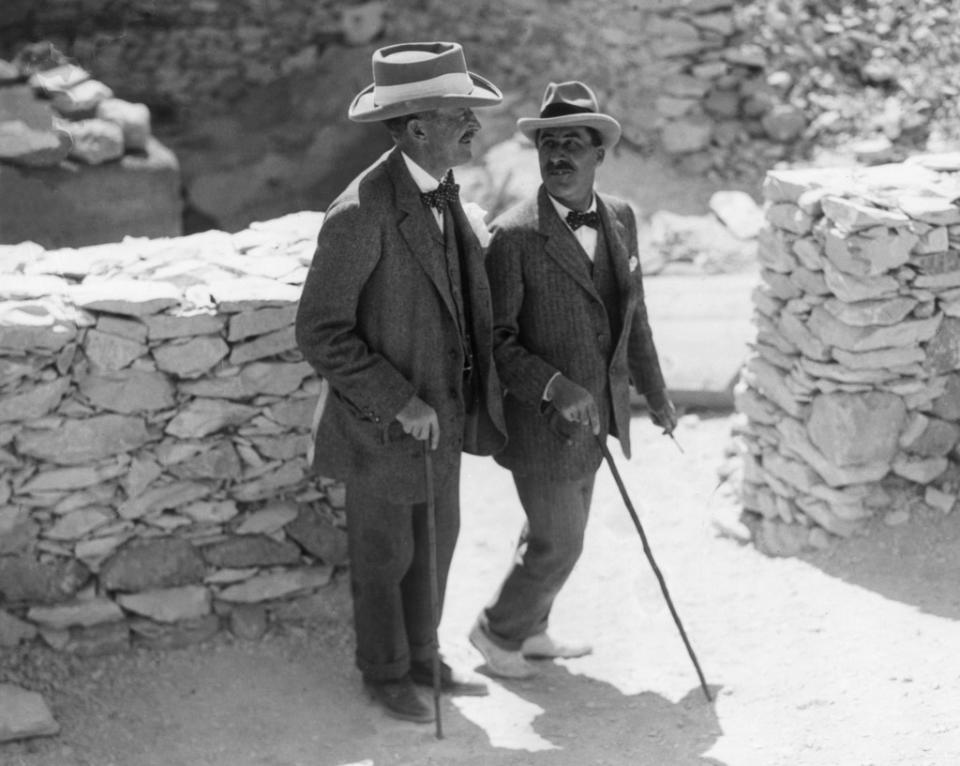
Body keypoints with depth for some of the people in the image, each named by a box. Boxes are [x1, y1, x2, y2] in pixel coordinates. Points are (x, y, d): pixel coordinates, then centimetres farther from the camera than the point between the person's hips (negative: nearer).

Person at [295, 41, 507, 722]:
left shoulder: (441, 192, 0)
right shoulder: (362, 213, -27)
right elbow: (320, 333, -24)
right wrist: (400, 403, -24)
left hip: (441, 411, 7)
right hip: (382, 423, -7)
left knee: (436, 541, 20)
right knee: (385, 554, 12)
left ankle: (421, 658, 39)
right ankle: (385, 673, 32)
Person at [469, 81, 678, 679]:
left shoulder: (620, 217, 1)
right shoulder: (515, 235, -20)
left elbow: (633, 313, 13)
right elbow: (496, 340, -18)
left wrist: (655, 392, 18)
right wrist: (557, 389, -29)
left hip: (597, 416, 7)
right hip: (542, 423, -7)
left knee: (556, 532, 22)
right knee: (557, 545, 3)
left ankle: (529, 631, 42)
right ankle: (497, 631, 28)